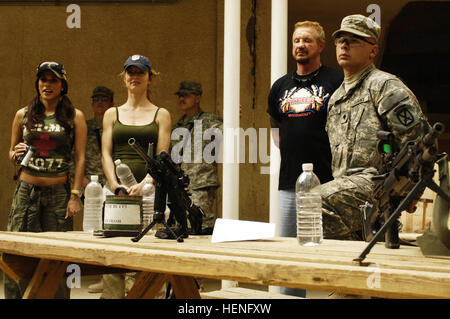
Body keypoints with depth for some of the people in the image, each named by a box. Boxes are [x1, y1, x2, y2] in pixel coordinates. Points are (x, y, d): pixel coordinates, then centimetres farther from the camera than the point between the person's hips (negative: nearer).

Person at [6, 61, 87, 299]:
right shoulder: (23, 115, 11)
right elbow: (11, 150, 20)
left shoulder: (74, 117, 4)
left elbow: (80, 158, 1)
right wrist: (15, 154, -4)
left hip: (59, 192, -2)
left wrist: (75, 195, -6)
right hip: (26, 190, 2)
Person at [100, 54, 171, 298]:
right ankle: (111, 295, -4)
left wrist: (143, 185, -16)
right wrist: (115, 184, -10)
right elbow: (106, 153, 8)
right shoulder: (112, 114, 17)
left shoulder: (160, 115, 10)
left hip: (149, 189, -2)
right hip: (117, 189, 2)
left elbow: (161, 157, 0)